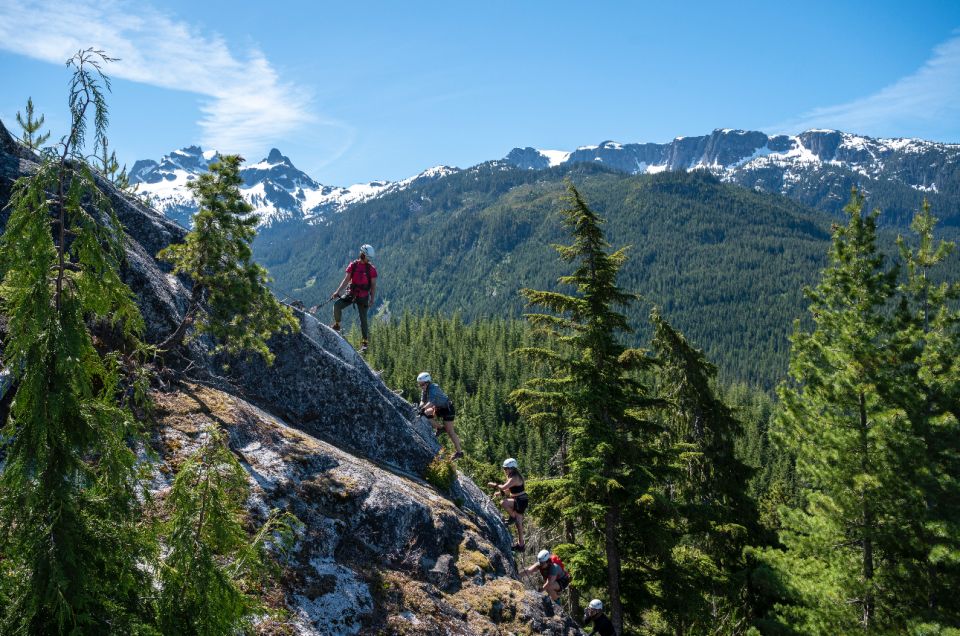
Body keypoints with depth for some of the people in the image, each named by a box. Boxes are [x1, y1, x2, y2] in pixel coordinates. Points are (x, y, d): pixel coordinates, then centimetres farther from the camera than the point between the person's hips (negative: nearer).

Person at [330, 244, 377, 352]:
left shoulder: (371, 269, -3)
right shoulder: (353, 265, 1)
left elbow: (373, 285, -1)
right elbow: (346, 279, -1)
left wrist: (372, 300, -7)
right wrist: (338, 291, -12)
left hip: (363, 296, -2)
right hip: (351, 293, 2)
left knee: (363, 319, -2)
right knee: (337, 305, -19)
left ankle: (365, 342, 10)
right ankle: (337, 325, 4)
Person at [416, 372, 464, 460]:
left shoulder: (433, 388, -28)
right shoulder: (424, 390, -2)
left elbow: (431, 402, -41)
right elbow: (422, 401, -7)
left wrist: (423, 409, -52)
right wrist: (419, 408, -27)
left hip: (447, 409, -8)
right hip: (438, 408, 8)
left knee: (450, 431, -7)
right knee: (425, 414, -10)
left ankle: (459, 452, 1)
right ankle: (439, 428, 6)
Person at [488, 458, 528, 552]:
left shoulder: (514, 478, -20)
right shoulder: (513, 476, 12)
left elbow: (504, 487, -28)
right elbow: (509, 489, 22)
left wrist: (494, 484, -13)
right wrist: (500, 493, 12)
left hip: (521, 501, -10)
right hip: (519, 501, 10)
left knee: (503, 503, -29)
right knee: (518, 523, 13)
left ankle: (512, 517, -7)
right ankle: (520, 544, 20)